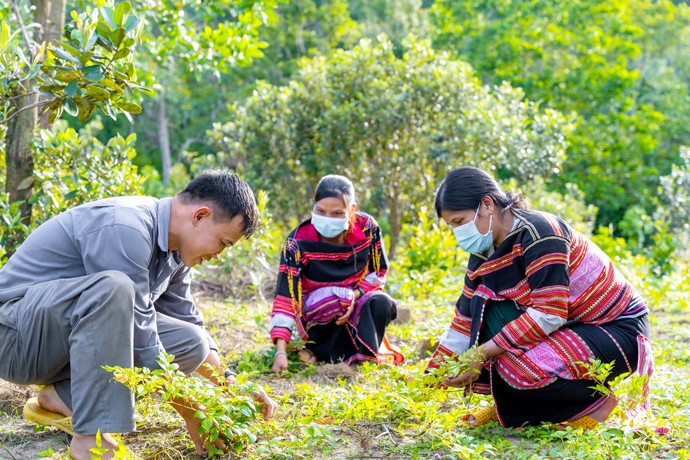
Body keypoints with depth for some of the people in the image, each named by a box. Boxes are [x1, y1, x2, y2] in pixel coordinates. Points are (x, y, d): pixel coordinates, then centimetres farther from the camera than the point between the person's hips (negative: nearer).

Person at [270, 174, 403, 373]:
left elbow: (380, 272, -1)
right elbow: (285, 297, -28)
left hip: (358, 301, 3)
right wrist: (280, 352, -37)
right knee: (337, 299, -35)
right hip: (315, 320, -3)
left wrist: (356, 294, -22)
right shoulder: (298, 242, -23)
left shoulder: (367, 228, -15)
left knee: (381, 303, -29)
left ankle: (320, 355, -19)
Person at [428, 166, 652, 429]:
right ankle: (509, 406, 1)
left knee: (521, 368, -29)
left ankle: (597, 400, -2)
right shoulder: (484, 254, 2)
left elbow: (550, 314, -28)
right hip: (574, 326, 9)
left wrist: (483, 352, -25)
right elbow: (466, 319, 7)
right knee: (487, 302, -7)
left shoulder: (538, 233, -23)